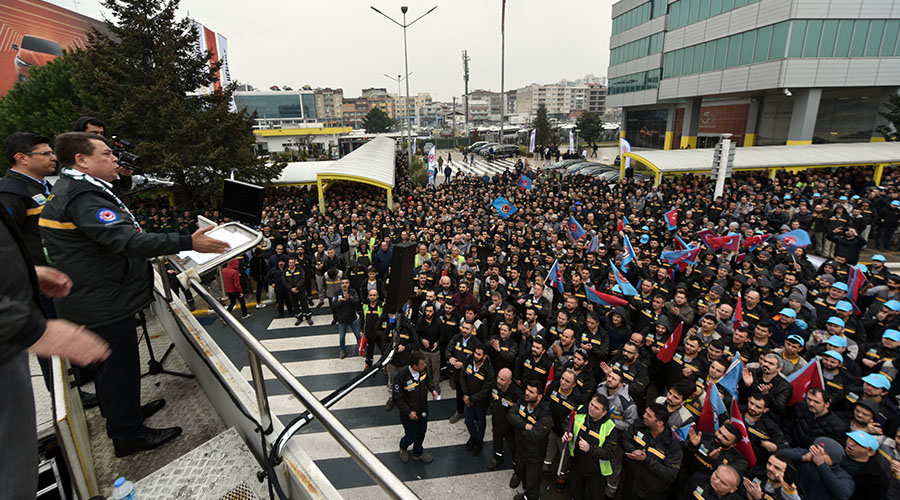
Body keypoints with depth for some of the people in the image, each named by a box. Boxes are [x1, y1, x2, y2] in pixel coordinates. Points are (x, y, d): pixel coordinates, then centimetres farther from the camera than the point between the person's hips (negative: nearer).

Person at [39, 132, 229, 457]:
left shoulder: (72, 190, 14)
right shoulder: (82, 196, -23)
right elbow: (124, 238, -35)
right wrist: (187, 243, -40)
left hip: (96, 299, 11)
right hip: (104, 304, -11)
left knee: (110, 364, 24)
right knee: (118, 366, 2)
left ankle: (124, 413, 42)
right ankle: (128, 435, 17)